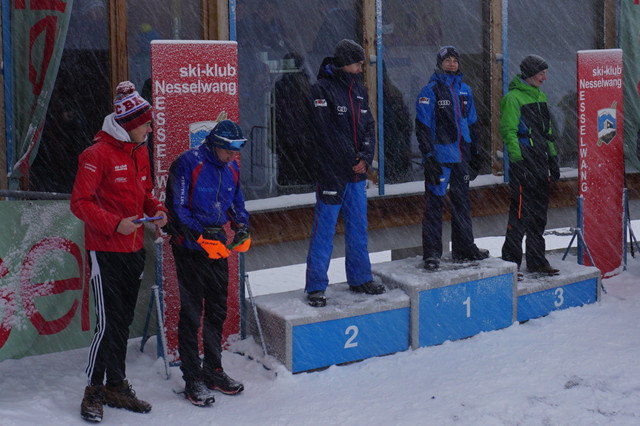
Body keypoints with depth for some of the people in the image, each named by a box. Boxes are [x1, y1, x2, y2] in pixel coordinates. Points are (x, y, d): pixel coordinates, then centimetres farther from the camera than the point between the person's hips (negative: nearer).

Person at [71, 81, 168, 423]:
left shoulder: (139, 153, 12)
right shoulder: (97, 154, -13)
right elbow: (80, 202, -15)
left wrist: (157, 210, 2)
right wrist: (115, 224, -23)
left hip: (134, 249, 8)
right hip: (105, 250, -8)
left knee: (124, 320, 14)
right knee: (108, 322, -8)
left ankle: (116, 387, 24)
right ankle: (93, 392, 5)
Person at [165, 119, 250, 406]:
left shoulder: (231, 168, 8)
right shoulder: (187, 164, -14)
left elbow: (237, 203, 21)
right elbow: (176, 209, -15)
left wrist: (243, 232, 3)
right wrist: (202, 238, -20)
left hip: (218, 245, 7)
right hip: (189, 246, -7)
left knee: (218, 310, 13)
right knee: (192, 312, -3)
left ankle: (213, 371, 26)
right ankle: (193, 380, 4)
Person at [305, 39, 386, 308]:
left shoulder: (359, 90, 13)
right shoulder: (323, 89, -9)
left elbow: (369, 126, 13)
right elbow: (325, 132, -15)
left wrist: (365, 157, -4)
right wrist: (350, 161, -14)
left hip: (357, 173, 7)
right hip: (331, 172, -7)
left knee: (358, 227, 14)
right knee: (324, 228, -4)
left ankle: (360, 278, 26)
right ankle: (315, 286, 2)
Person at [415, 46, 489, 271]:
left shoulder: (465, 90, 13)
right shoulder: (431, 90, -5)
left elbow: (472, 124, 21)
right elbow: (422, 127, -9)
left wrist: (474, 155, 18)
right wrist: (429, 157, -16)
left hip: (461, 157, 6)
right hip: (439, 157, -6)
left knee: (462, 202, 13)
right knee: (434, 204, -7)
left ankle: (464, 248, 24)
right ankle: (431, 254, -4)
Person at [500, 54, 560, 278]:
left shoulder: (540, 96, 17)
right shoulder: (513, 98, -9)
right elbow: (508, 132, -13)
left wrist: (552, 159, 18)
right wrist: (518, 162, -19)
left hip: (541, 162, 8)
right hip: (523, 162, -8)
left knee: (539, 213, 12)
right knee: (520, 213, -7)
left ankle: (536, 260, 20)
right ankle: (511, 262, 0)